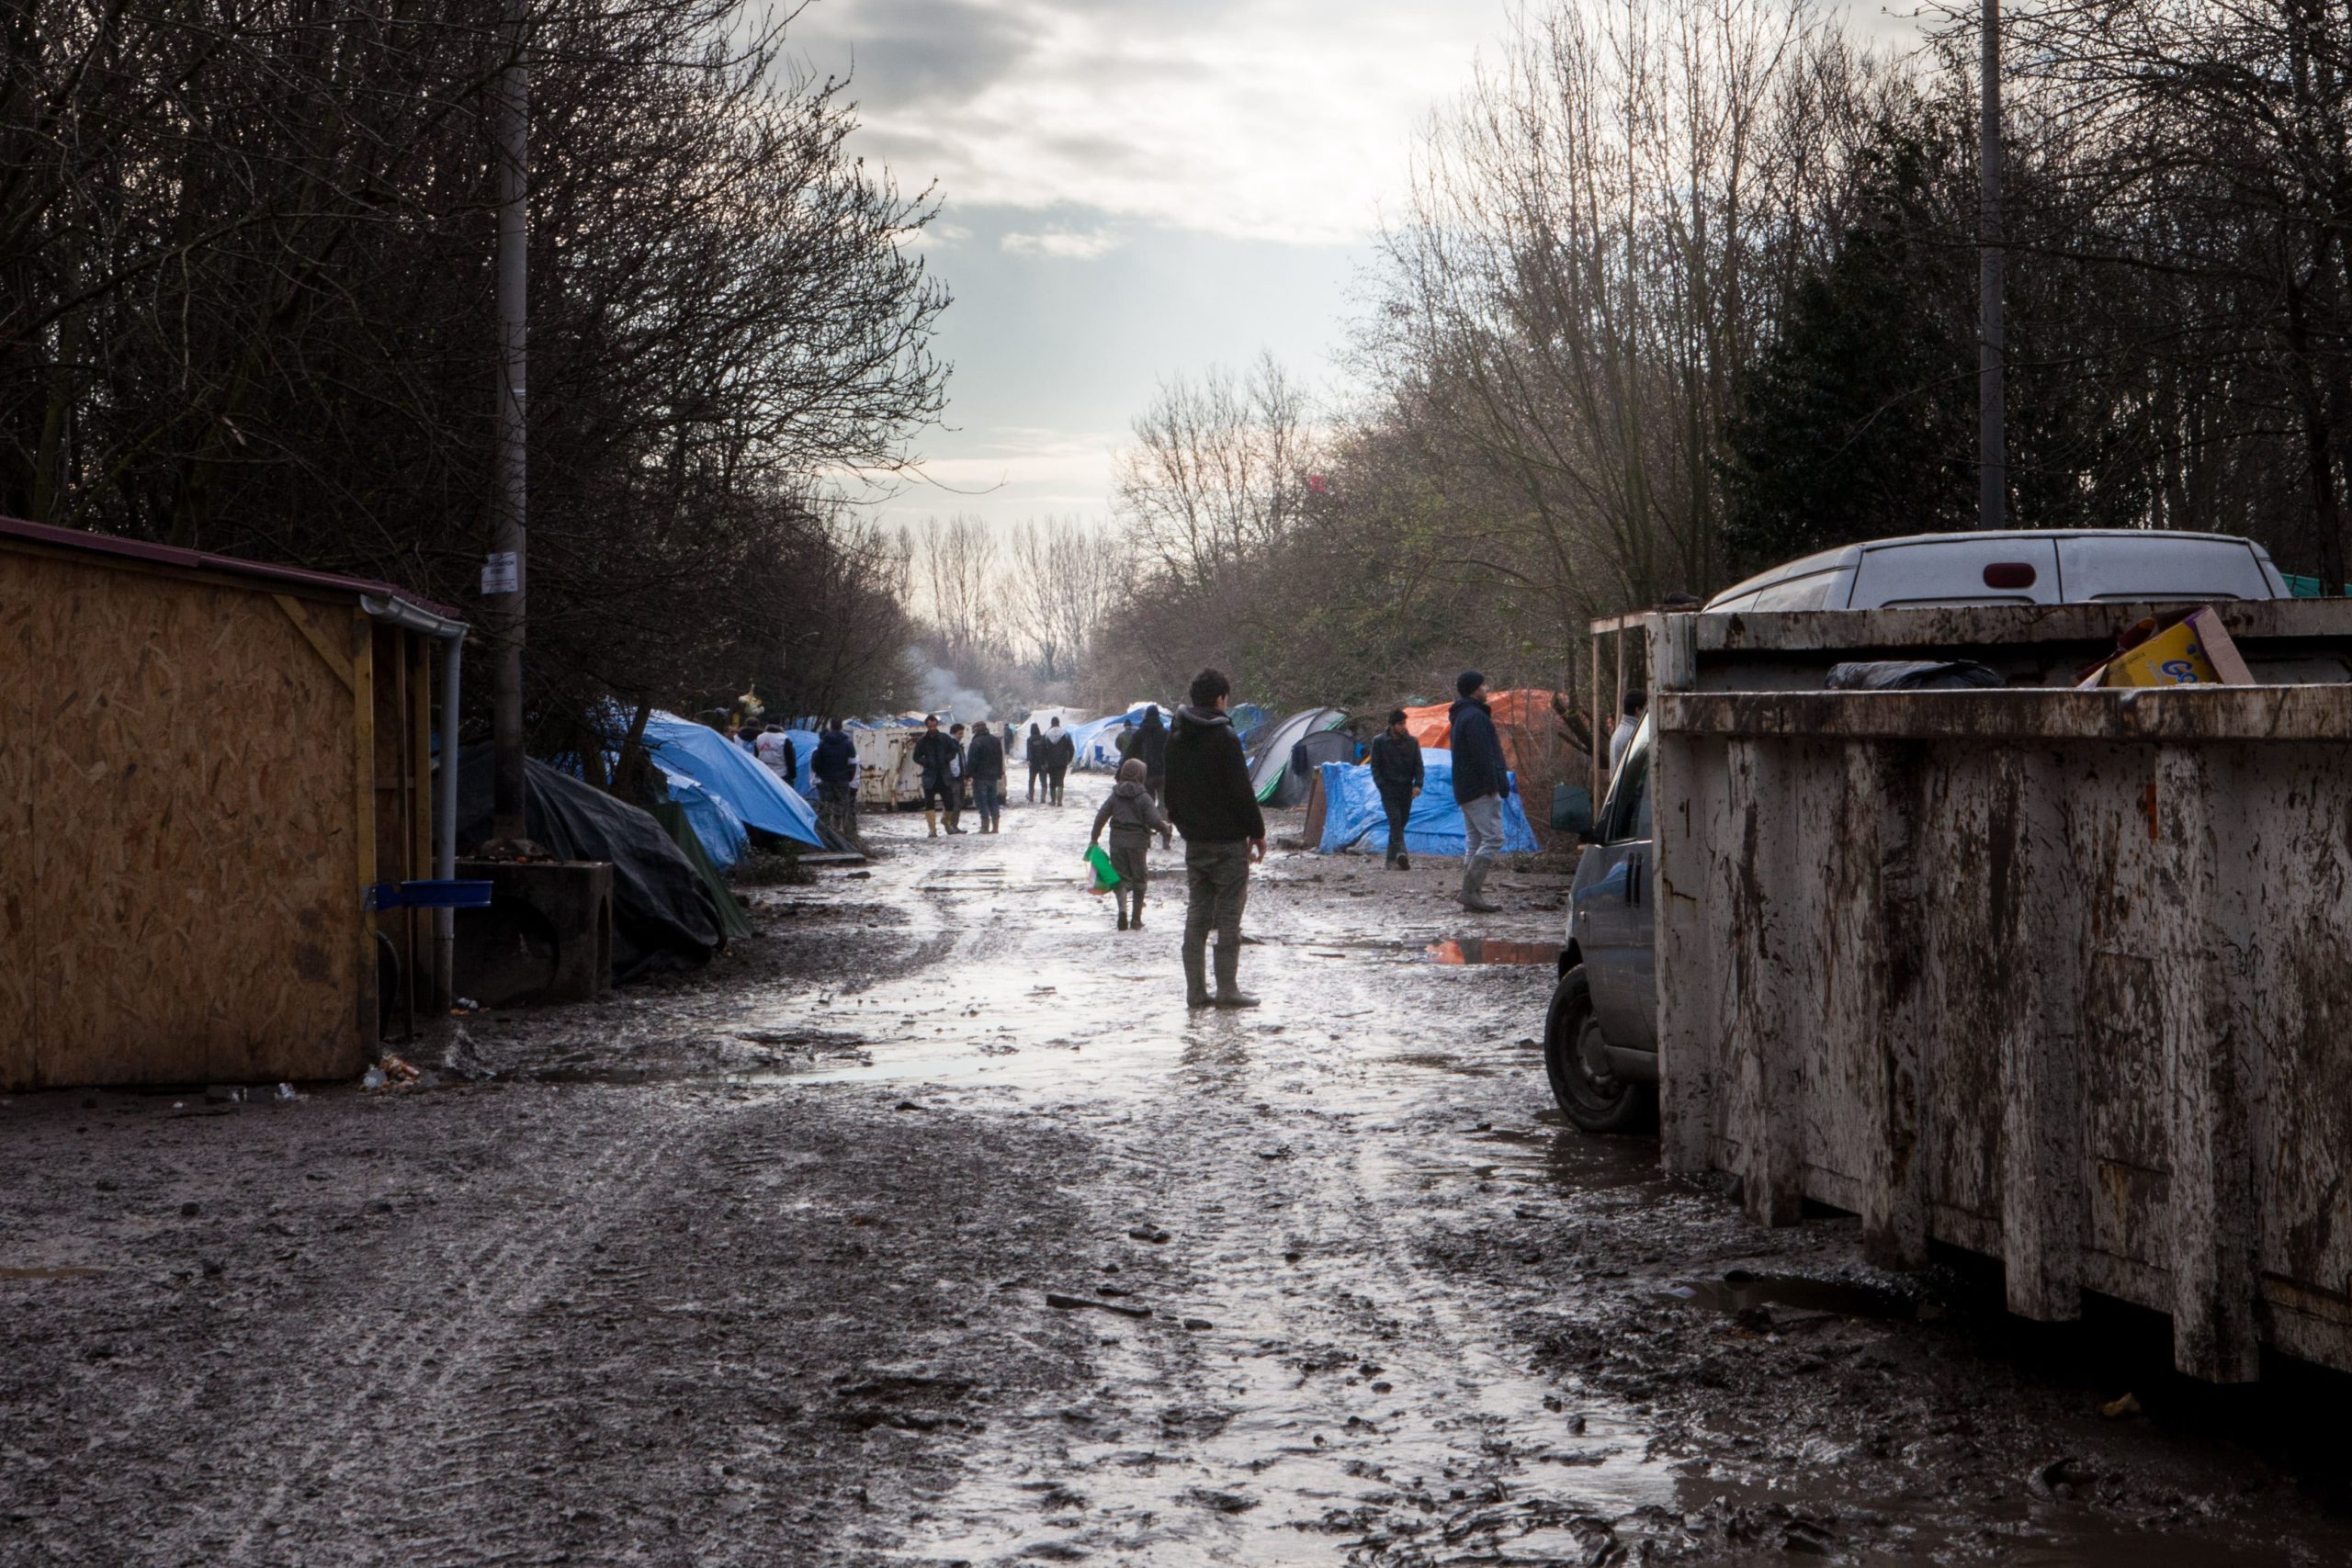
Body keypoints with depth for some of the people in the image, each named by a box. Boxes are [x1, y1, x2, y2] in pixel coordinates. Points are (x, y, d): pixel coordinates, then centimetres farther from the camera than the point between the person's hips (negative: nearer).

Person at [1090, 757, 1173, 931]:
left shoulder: (1115, 796, 3)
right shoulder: (1144, 798, -7)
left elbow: (1101, 816, 1)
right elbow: (1155, 821, -12)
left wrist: (1094, 838, 10)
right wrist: (1166, 830, 8)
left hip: (1117, 841, 2)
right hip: (1138, 842, -2)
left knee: (1121, 877, 7)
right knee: (1139, 879, 10)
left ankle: (1122, 908, -21)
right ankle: (1136, 919, 11)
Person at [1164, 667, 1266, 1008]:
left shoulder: (1176, 739, 8)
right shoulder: (1224, 737, -14)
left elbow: (1170, 790, 15)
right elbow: (1242, 791, -14)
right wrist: (1257, 832, -5)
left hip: (1194, 840, 7)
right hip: (1227, 840, -7)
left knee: (1197, 915, 9)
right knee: (1229, 916, -2)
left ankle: (1196, 990, 9)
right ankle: (1227, 989, -2)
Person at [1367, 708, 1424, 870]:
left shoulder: (1412, 742, 6)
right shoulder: (1380, 742, 0)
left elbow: (1418, 765, 7)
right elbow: (1375, 766, 3)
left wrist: (1418, 784, -8)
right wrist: (1381, 785, -8)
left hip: (1406, 788, 3)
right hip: (1389, 788, -3)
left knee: (1401, 822, 5)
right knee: (1395, 819, -20)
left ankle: (1392, 858, 14)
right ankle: (1401, 854, -33)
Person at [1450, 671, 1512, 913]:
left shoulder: (1462, 716, 20)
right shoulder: (1475, 718, -14)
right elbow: (1482, 756, -20)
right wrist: (1492, 785, -20)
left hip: (1465, 792, 11)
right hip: (1481, 791, -11)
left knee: (1474, 842, 10)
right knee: (1492, 839, -12)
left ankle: (1472, 895, 9)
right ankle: (1470, 891, -19)